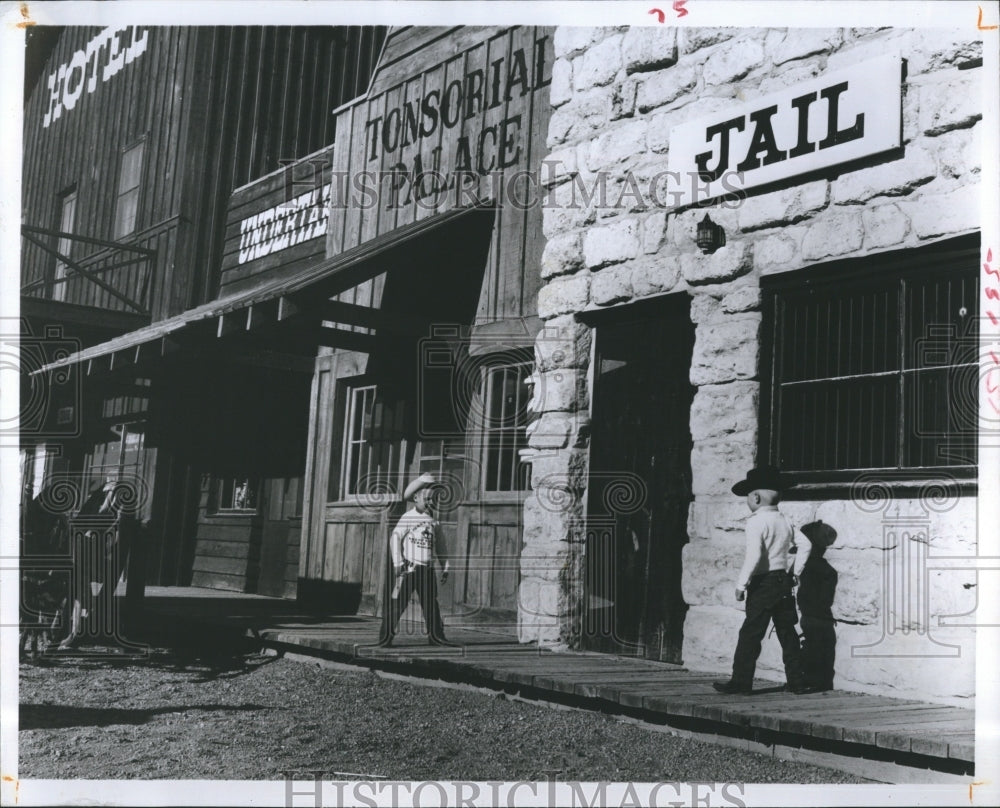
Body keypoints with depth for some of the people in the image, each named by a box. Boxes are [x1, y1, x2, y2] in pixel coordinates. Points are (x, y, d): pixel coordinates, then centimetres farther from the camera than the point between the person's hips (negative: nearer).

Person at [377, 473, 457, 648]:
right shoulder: (408, 518, -6)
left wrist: (444, 568, 19)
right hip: (408, 567, -6)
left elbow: (438, 547, 20)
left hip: (427, 569, 6)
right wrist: (398, 562, -18)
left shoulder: (434, 522, 12)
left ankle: (436, 635, 17)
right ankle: (386, 636, -1)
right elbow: (395, 538, -11)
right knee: (397, 601, -6)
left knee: (431, 602, 9)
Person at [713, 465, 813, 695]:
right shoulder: (784, 521, 10)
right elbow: (805, 545, 11)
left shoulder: (756, 521, -14)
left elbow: (754, 556, -23)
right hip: (783, 580, 7)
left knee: (750, 634, -2)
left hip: (762, 583, -7)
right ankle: (796, 680, 14)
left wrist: (741, 584, -18)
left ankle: (741, 682, 2)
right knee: (787, 633, 12)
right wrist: (795, 572, 17)